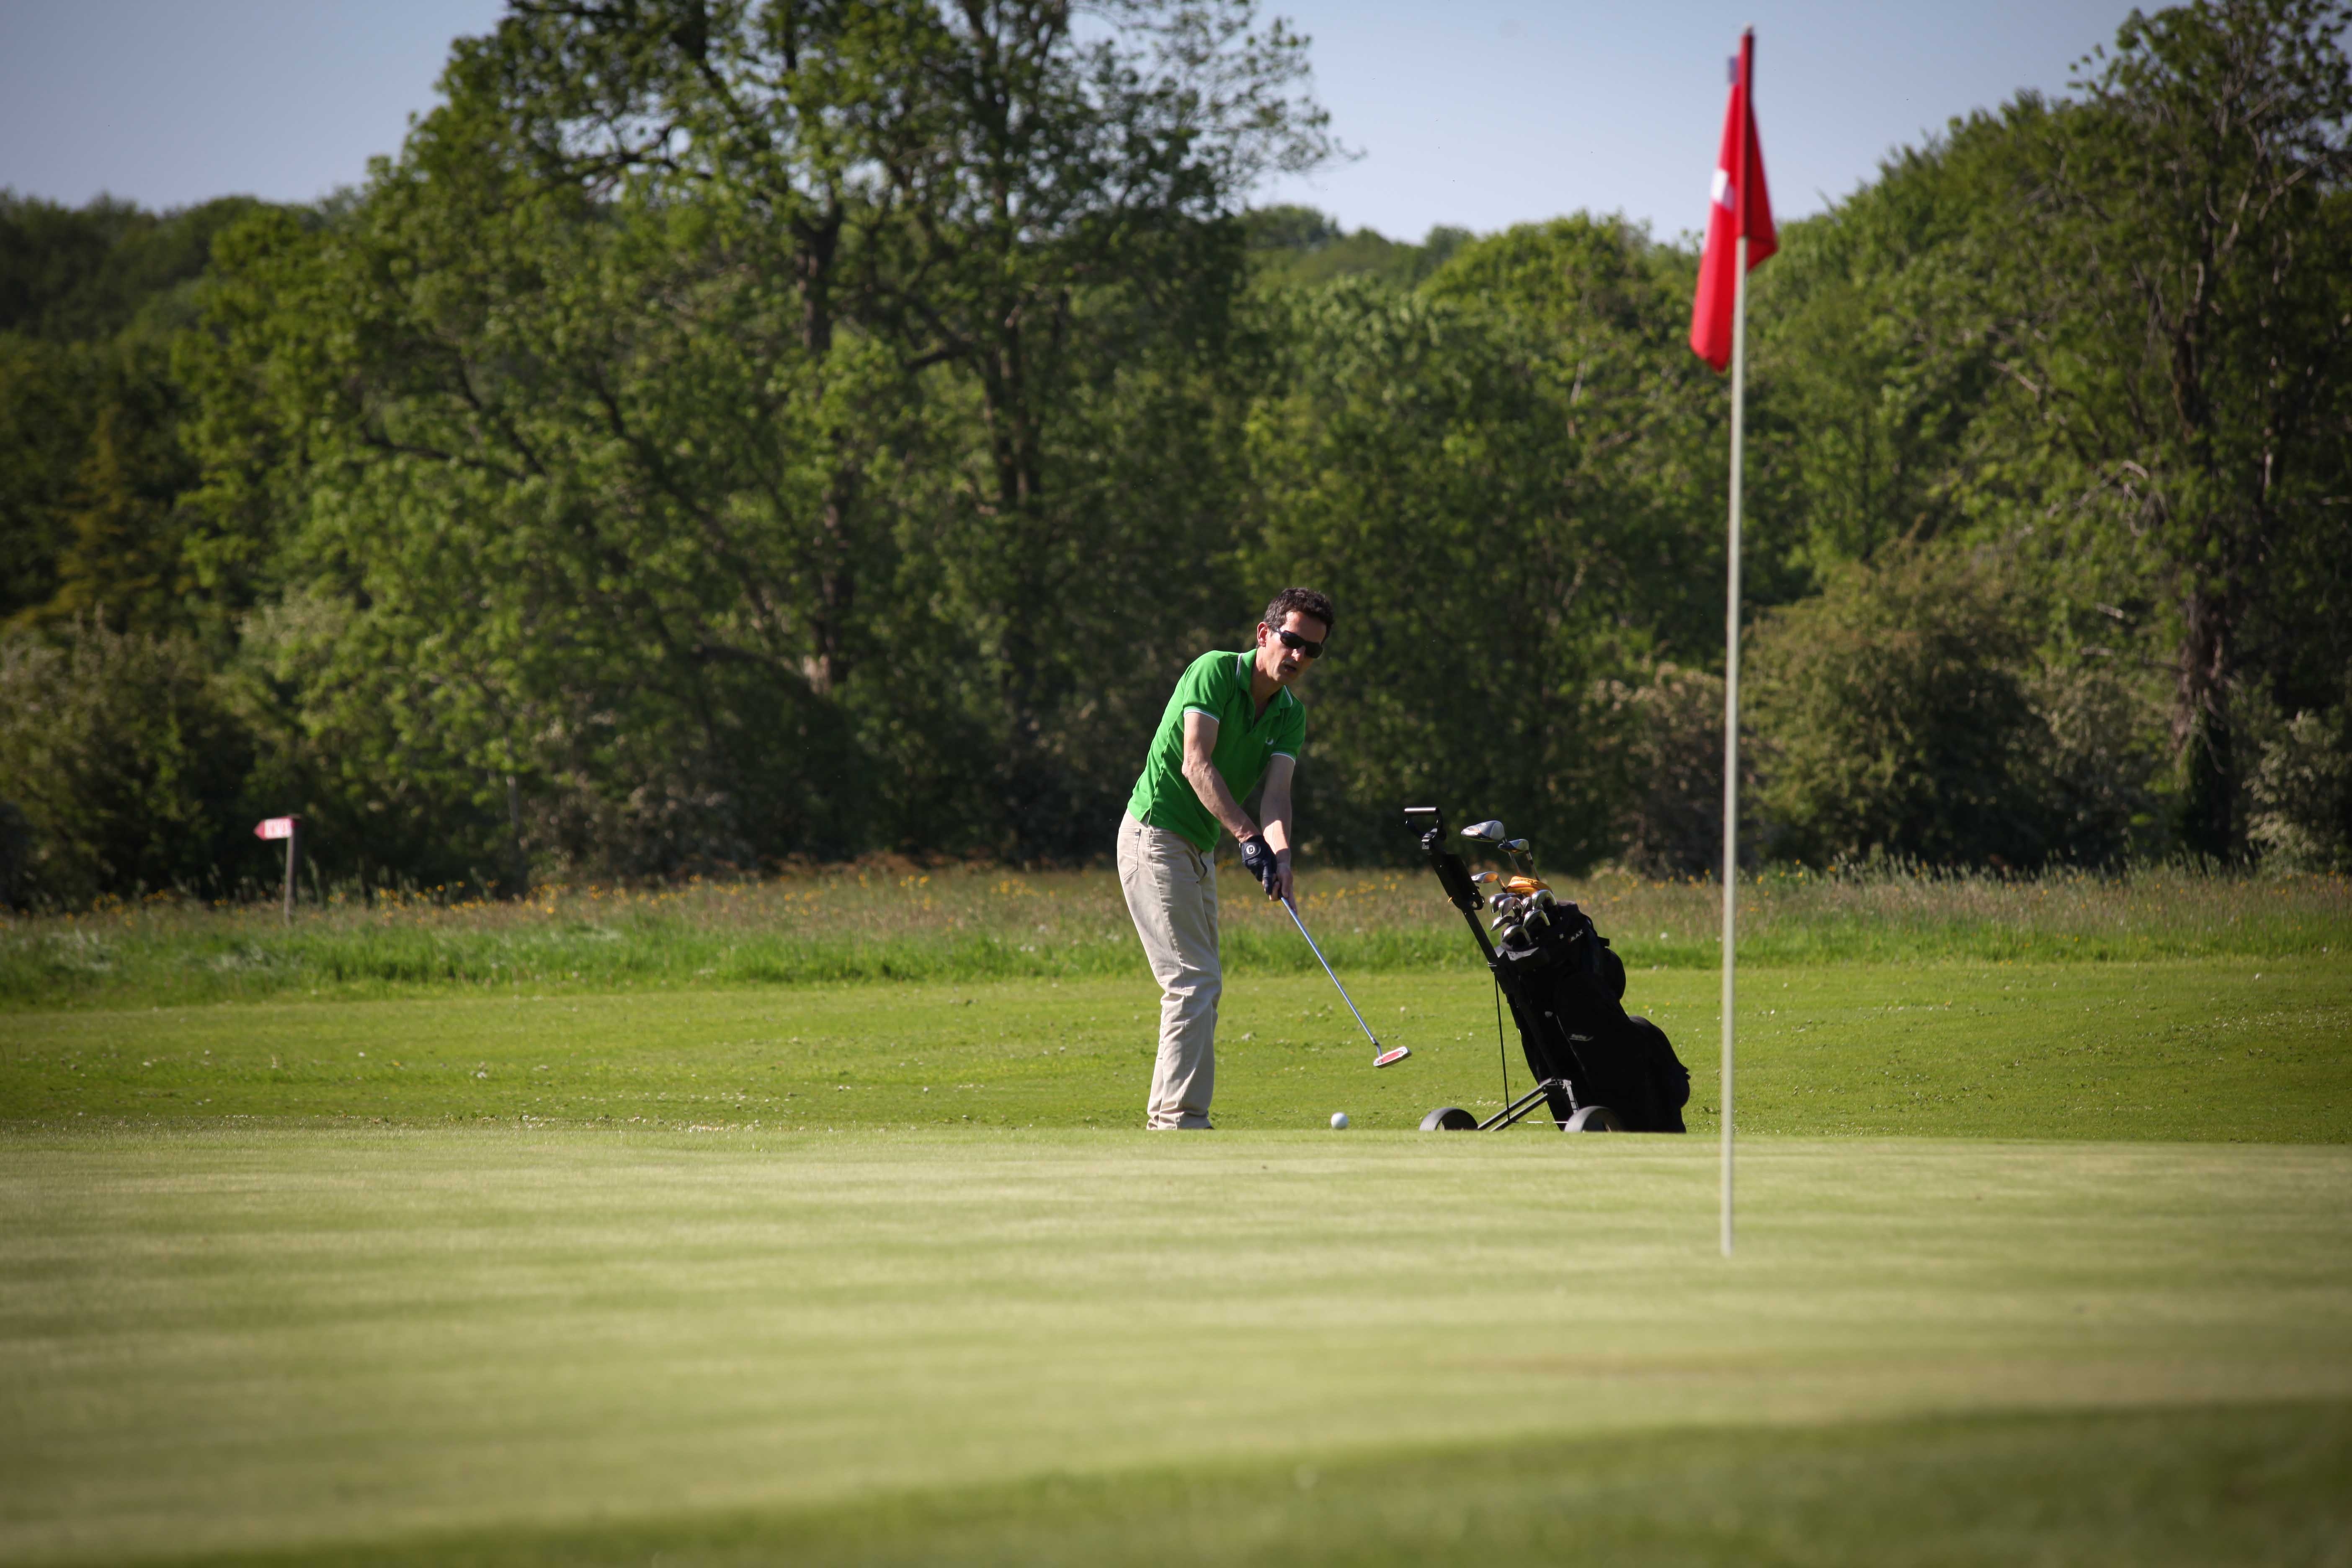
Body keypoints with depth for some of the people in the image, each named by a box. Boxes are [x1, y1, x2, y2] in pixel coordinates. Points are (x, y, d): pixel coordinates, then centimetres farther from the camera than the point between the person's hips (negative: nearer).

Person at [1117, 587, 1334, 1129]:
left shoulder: (1290, 714, 7)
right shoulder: (1214, 672, -14)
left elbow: (1277, 790, -7)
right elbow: (1196, 763, -23)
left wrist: (1281, 851, -28)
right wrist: (1248, 835, -32)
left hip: (1199, 849, 9)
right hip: (1156, 834, -9)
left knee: (1198, 982, 12)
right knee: (1195, 980, -15)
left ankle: (1166, 1116, 19)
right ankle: (1182, 1119, -17)